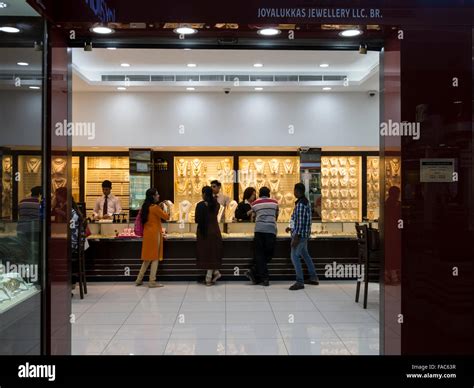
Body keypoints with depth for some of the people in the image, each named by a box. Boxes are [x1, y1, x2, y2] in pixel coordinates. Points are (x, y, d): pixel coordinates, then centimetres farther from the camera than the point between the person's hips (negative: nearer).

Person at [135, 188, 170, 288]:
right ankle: (152, 282, 2)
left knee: (148, 258, 16)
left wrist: (159, 208, 14)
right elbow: (166, 217, -9)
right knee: (155, 258, -1)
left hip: (147, 234, 8)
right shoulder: (155, 207, -15)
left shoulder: (146, 207, 10)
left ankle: (139, 279, 18)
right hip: (154, 234, -8)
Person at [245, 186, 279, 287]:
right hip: (271, 230, -1)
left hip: (259, 229, 1)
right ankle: (253, 272, -3)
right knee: (268, 254, 6)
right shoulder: (274, 202, 14)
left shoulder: (255, 203, 13)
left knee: (260, 254, 5)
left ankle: (264, 278, -1)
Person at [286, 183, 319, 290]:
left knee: (295, 257, -9)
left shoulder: (300, 204, -19)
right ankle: (313, 278, 28)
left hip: (300, 234, -10)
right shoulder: (306, 202, 12)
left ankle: (300, 282, -9)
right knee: (305, 255, 20)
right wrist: (291, 228, 23)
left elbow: (300, 222, -23)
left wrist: (296, 237, -23)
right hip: (304, 234, 10)